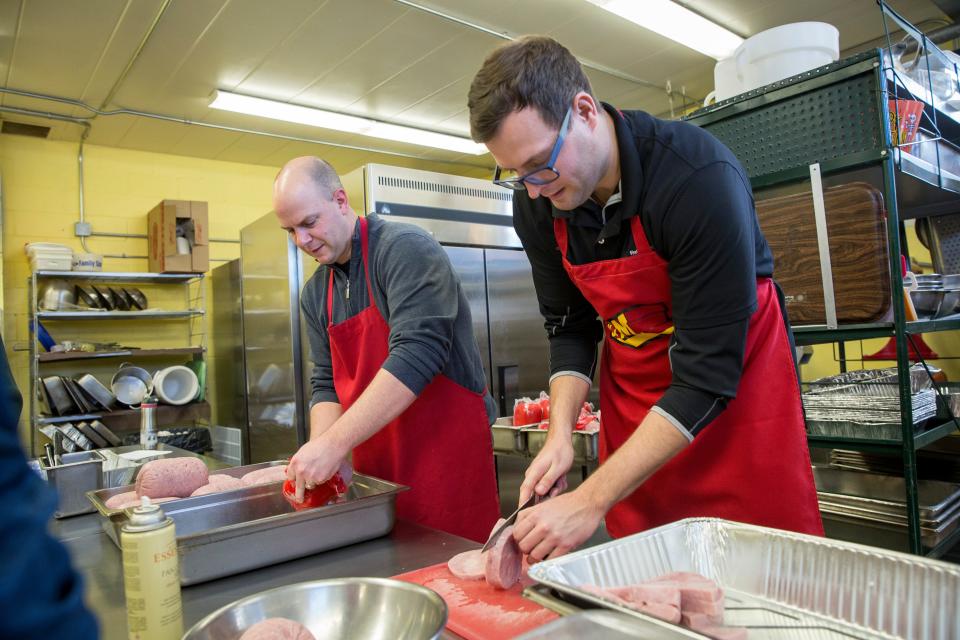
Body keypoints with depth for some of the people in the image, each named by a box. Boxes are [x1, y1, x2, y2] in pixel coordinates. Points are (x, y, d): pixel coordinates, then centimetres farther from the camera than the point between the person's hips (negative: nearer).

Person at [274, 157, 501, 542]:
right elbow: (327, 384, 11)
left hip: (447, 455, -6)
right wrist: (319, 451, -8)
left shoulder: (404, 248, -13)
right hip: (375, 468, 7)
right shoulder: (315, 293, 11)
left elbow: (416, 355, -24)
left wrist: (334, 443, -25)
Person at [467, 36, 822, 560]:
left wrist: (591, 500, -31)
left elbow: (709, 372, -29)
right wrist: (560, 433, -14)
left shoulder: (700, 176, -28)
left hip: (737, 388, -3)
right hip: (631, 390, 4)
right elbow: (570, 327, 1)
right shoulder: (535, 206, -11)